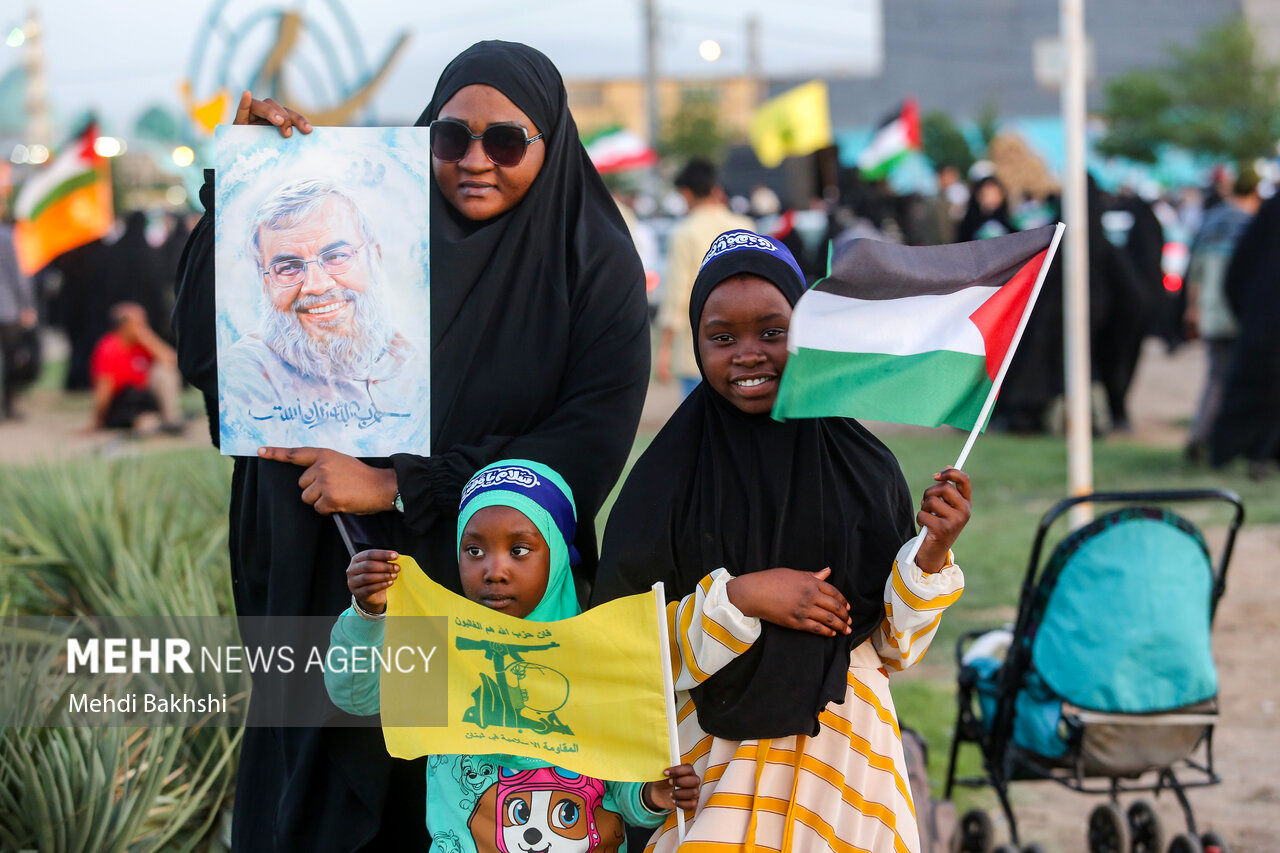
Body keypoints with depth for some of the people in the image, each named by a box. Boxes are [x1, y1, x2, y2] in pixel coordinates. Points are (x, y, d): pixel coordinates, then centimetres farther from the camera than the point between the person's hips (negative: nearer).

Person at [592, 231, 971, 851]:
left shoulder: (864, 467, 0)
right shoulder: (668, 478, -4)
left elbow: (895, 647, 4)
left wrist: (931, 556, -13)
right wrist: (737, 597, -18)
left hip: (841, 750, 2)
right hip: (712, 754, -1)